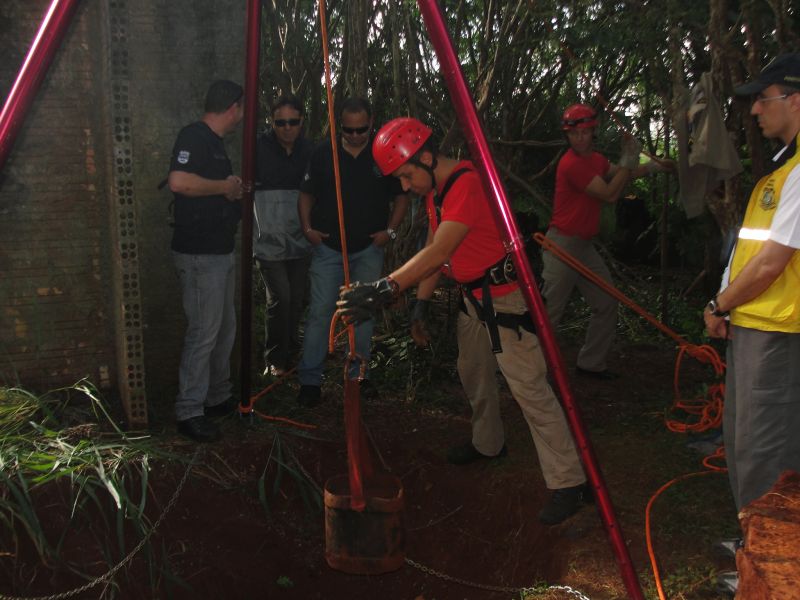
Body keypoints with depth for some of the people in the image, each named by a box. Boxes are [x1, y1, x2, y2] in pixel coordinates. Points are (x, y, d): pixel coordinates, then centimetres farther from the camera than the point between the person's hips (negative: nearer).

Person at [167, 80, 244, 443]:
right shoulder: (194, 137, -14)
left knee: (224, 328, 16)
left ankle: (218, 398, 28)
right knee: (204, 332, -7)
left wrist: (235, 191, 14)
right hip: (199, 254, -10)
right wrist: (224, 187, -20)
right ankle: (189, 412, 1)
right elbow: (179, 181, -30)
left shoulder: (213, 141, 17)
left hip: (221, 251, 10)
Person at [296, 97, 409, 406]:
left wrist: (390, 230, -5)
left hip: (369, 248, 1)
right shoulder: (323, 153, 0)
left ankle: (359, 376, 19)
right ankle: (309, 380, 2)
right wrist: (308, 227, -4)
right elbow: (307, 194, 9)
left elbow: (401, 196, 7)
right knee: (320, 312, -5)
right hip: (328, 246, -1)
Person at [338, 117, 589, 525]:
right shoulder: (435, 190, 7)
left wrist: (385, 290, -39)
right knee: (473, 372, 21)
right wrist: (421, 304, 8)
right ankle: (487, 443, 42)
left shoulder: (468, 184, -25)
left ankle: (568, 482, -7)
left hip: (504, 296, -10)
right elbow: (434, 253, 13)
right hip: (473, 294, 10)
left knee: (528, 387, -12)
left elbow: (438, 253, -33)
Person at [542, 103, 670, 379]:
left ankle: (591, 363, 20)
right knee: (550, 311, -8)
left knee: (606, 304, 11)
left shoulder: (596, 160, 11)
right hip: (562, 245, -9)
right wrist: (629, 159, -13)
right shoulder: (572, 163, -18)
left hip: (584, 246, 9)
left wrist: (654, 166, 17)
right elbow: (610, 194, -18)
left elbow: (621, 174, 28)